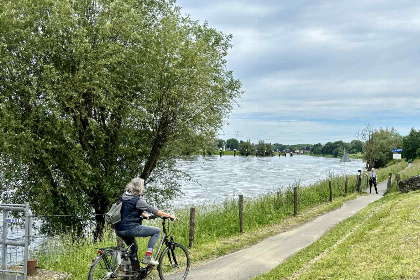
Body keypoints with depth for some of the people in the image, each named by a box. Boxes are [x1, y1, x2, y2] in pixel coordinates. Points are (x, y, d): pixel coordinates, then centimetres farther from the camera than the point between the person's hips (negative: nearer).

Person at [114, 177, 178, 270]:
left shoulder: (125, 196, 11)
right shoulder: (137, 200, -14)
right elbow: (153, 210, -11)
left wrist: (143, 215, 43)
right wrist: (170, 216, -5)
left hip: (118, 229, 9)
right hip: (130, 228, -9)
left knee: (134, 249, 28)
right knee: (157, 231, 1)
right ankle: (148, 257, -3)